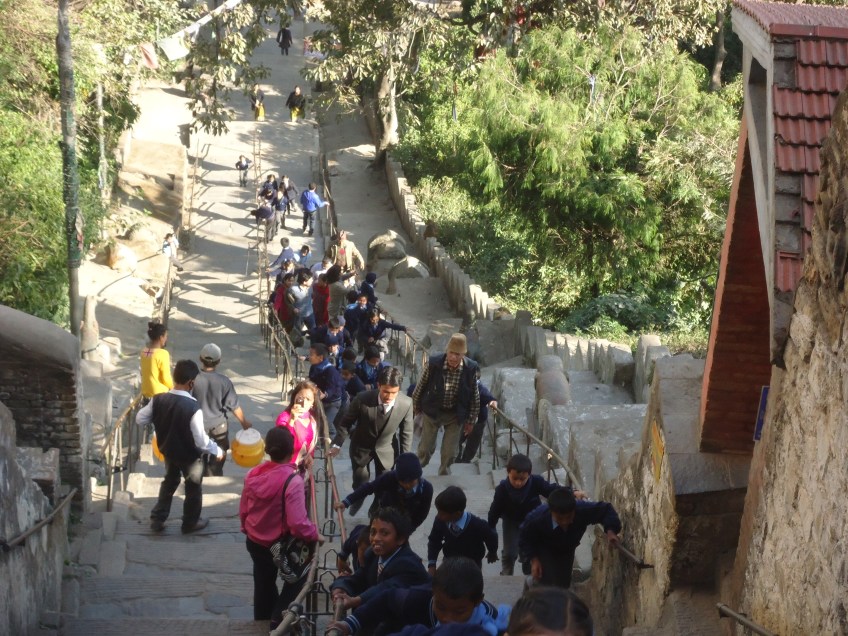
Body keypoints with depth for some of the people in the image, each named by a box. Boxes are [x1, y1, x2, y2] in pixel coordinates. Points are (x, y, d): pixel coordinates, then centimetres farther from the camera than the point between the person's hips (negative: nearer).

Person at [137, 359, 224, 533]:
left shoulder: (158, 399, -18)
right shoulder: (193, 408, -33)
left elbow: (140, 420, -4)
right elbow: (201, 441, -27)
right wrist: (217, 451, -10)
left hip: (168, 450, 5)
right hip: (190, 455, -5)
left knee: (169, 482, 29)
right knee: (193, 488, 21)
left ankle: (157, 519, 36)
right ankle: (190, 523, 37)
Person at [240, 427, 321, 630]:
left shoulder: (253, 474, -9)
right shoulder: (292, 480, -29)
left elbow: (243, 511, 4)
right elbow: (298, 524, -30)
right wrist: (315, 535, -12)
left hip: (254, 542, 6)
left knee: (264, 582, 27)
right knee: (297, 576, 22)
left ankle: (263, 621, 47)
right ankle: (279, 620, 17)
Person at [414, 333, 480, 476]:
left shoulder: (470, 368, -20)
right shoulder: (434, 363, -23)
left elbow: (475, 396, -5)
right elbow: (421, 387, -6)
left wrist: (471, 420, 2)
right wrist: (415, 408, 5)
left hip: (455, 415, 1)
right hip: (433, 411, -1)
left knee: (449, 453, 6)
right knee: (426, 448, 9)